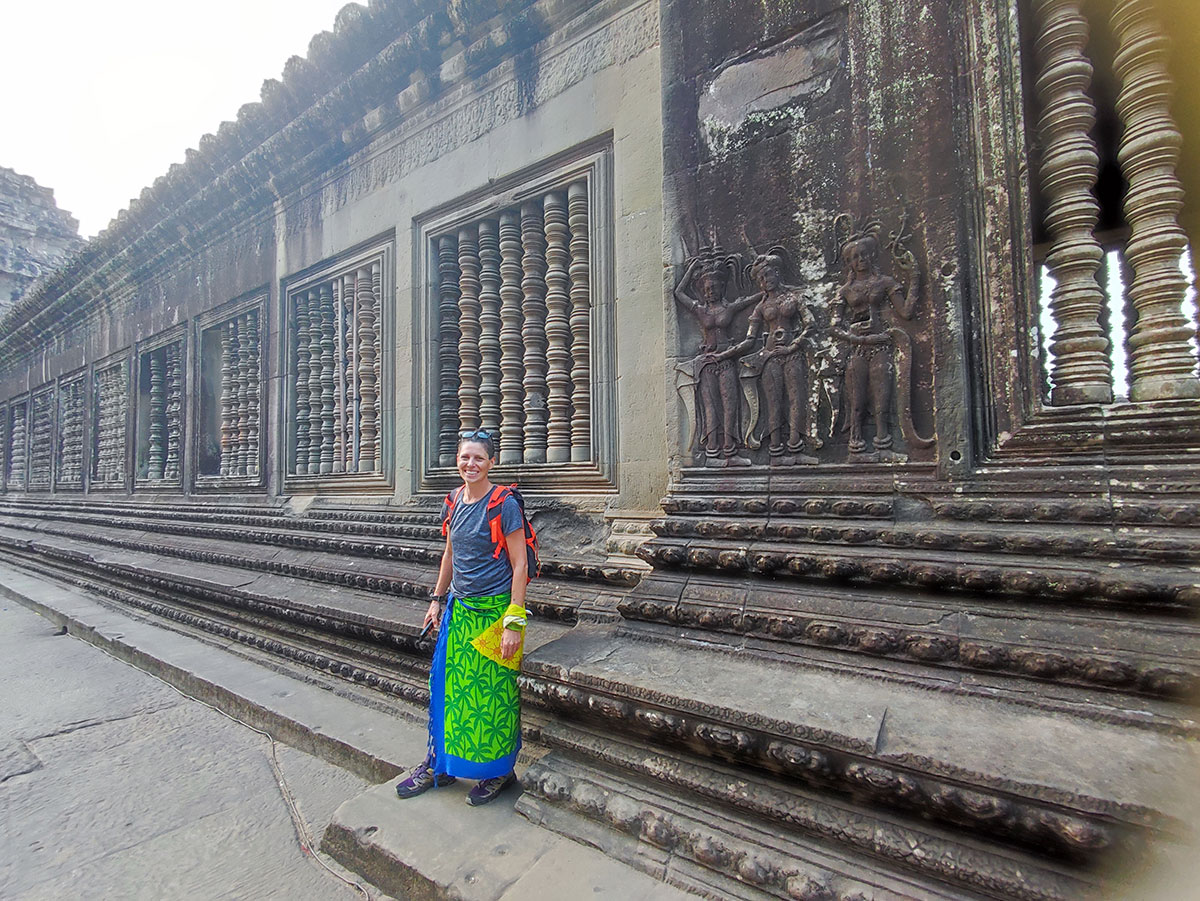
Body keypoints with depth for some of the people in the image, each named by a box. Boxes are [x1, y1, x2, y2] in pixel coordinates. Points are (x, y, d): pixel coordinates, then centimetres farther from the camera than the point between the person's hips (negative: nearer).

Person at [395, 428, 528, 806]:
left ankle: (499, 771, 31)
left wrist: (514, 622, -18)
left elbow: (519, 565, -16)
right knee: (447, 686, 17)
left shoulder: (503, 504, -16)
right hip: (459, 608, 6)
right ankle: (438, 764, 40)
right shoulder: (454, 501, 5)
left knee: (493, 693, 8)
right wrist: (437, 600, 17)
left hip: (494, 611, -6)